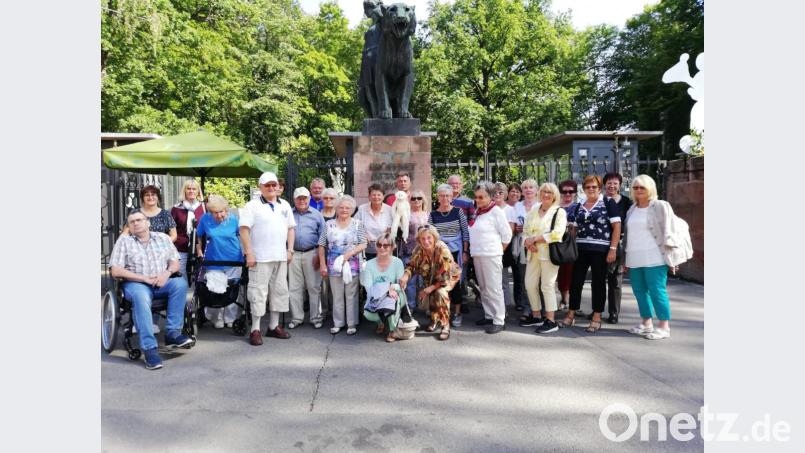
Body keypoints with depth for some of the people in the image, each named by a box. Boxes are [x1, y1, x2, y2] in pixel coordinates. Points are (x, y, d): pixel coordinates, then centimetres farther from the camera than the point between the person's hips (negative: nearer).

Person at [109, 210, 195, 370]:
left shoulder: (163, 238, 15)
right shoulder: (124, 241, 7)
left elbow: (175, 263, 12)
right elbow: (116, 271, -3)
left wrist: (166, 273, -12)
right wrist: (144, 278, -12)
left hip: (162, 283, 3)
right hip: (136, 284, -3)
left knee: (180, 282, -29)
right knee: (141, 296, -37)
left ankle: (172, 333, -26)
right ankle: (149, 348, -38)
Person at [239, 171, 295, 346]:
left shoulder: (285, 206, 14)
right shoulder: (252, 206, -3)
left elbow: (290, 228, 16)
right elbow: (244, 229, -9)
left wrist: (290, 250, 7)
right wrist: (249, 253, -15)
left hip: (280, 257, 6)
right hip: (260, 257, -6)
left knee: (279, 290, 10)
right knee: (258, 291, -3)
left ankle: (274, 326, 21)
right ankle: (255, 329, 4)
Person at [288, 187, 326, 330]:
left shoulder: (316, 215, 5)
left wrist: (319, 255, -5)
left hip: (312, 253, -1)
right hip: (293, 254, 2)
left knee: (314, 287, 3)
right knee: (294, 288, 6)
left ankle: (316, 317, 12)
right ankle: (297, 317, 16)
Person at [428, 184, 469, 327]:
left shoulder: (458, 212, -1)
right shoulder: (432, 215, 4)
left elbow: (465, 233, 0)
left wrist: (465, 252, -4)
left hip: (455, 252, -2)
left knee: (455, 282, 0)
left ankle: (457, 313, 11)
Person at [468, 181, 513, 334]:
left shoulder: (496, 211, -9)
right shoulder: (477, 211, 11)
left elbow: (507, 234, -7)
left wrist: (498, 250, 0)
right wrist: (472, 250, 10)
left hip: (491, 256, -7)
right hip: (477, 255, 7)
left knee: (494, 288, -4)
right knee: (483, 288, 13)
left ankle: (499, 321, 1)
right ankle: (489, 315, 24)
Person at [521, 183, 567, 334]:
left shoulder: (559, 212, -2)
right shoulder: (533, 211, 16)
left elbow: (557, 233, -16)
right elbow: (525, 231, 13)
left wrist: (534, 239, -15)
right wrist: (528, 242, -9)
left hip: (549, 253, -6)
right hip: (533, 254, 6)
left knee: (547, 286, -5)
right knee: (530, 285, 7)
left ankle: (551, 321, 3)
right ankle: (536, 317, 22)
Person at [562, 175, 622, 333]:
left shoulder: (608, 203, 0)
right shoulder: (578, 206, 13)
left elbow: (616, 227, -5)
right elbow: (573, 229, 16)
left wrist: (613, 249, -13)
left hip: (600, 250, -4)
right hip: (580, 249, 4)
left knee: (598, 283, 4)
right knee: (576, 281, 6)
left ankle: (596, 318, 12)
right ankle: (571, 315, 15)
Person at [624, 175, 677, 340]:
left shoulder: (660, 206, -1)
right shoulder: (632, 209, 17)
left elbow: (667, 232, -5)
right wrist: (625, 258, 16)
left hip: (654, 258, -6)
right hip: (635, 259, 7)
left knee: (656, 291, -5)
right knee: (639, 291, 10)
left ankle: (664, 326, 3)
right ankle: (647, 323, 21)